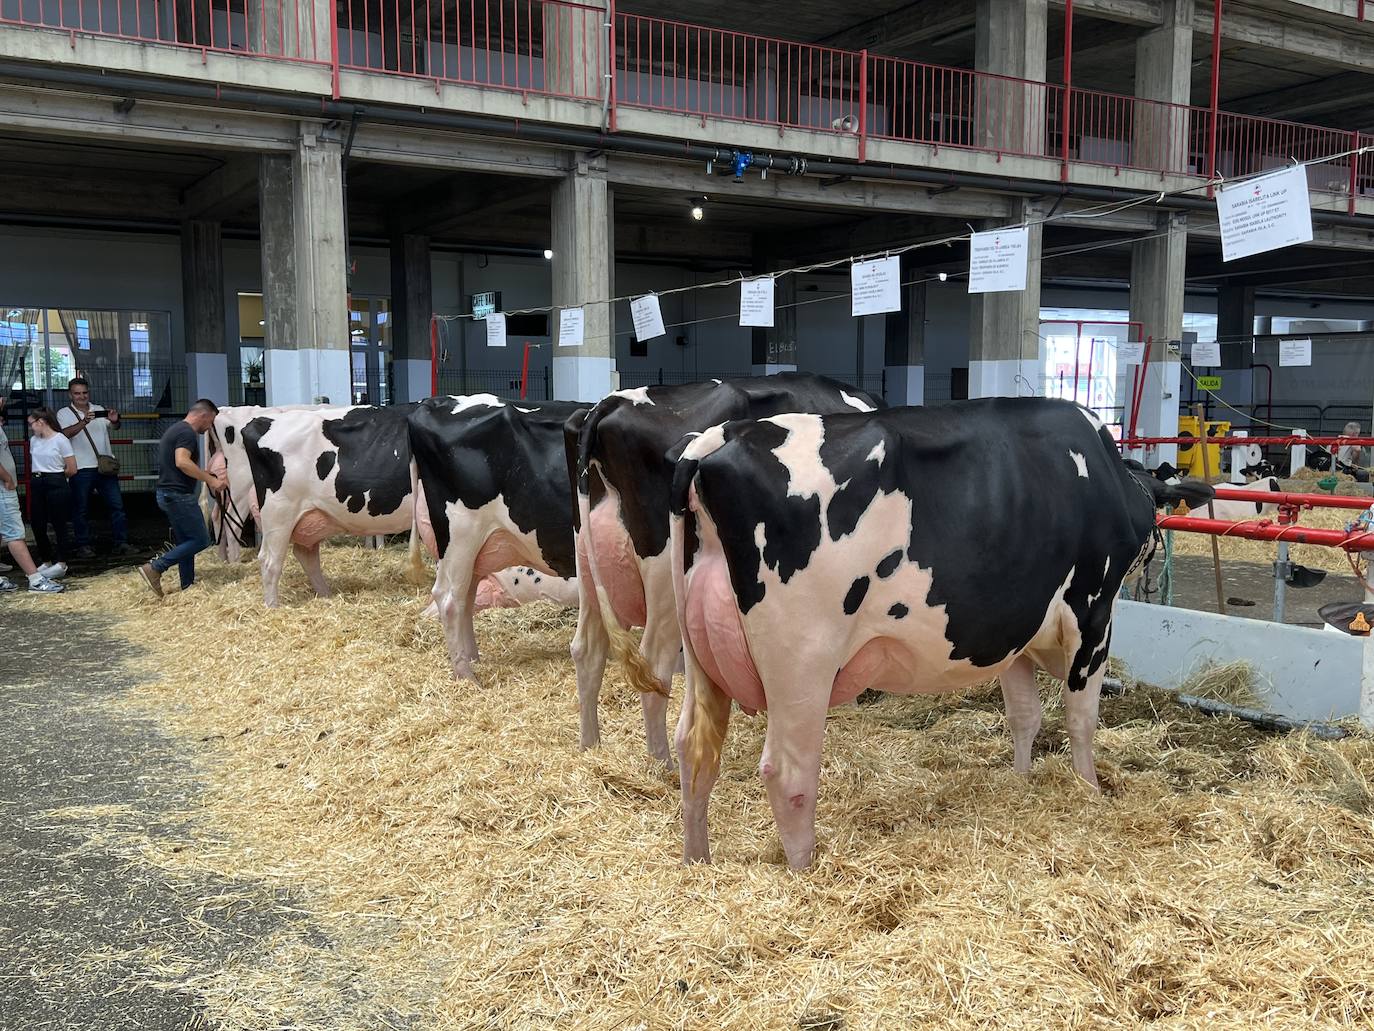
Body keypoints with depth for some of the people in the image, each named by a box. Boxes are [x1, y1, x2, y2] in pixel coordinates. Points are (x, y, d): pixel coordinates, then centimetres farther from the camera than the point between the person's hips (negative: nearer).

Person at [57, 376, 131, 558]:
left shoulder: (99, 410, 15)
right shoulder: (64, 414, 3)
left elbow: (114, 427, 4)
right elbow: (66, 433, -15)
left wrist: (114, 420, -19)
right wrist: (84, 422, -31)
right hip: (81, 468, -3)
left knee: (116, 505, 1)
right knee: (80, 509, 2)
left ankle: (120, 542, 5)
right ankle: (83, 545, 10)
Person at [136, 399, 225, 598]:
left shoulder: (175, 429, 19)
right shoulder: (187, 432, -12)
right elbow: (182, 462, -26)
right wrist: (210, 479, -23)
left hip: (167, 493, 11)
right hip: (179, 494, -11)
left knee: (185, 542, 14)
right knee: (201, 540, -6)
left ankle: (187, 587, 15)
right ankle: (155, 568, -11)